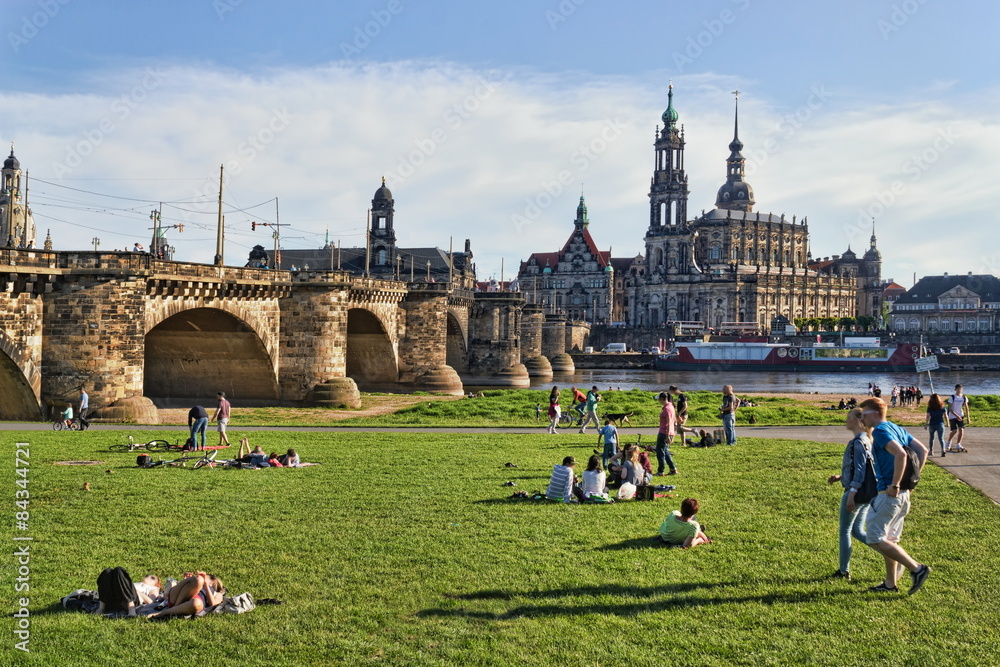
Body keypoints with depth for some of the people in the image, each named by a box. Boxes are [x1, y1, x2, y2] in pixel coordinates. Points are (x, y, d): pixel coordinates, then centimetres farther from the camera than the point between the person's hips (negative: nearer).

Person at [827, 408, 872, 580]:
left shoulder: (858, 442, -17)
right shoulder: (866, 440, 13)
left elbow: (860, 469, -23)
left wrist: (852, 493, -27)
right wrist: (840, 477, 19)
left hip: (855, 492, -9)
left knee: (845, 530, 5)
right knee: (857, 531, 15)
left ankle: (844, 571, 13)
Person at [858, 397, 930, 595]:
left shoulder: (880, 431, -14)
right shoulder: (897, 429, 15)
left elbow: (900, 454, -28)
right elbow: (923, 451, 14)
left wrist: (895, 485, -23)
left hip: (889, 494, -10)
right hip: (904, 494, 10)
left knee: (875, 539, -7)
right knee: (889, 539, 16)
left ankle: (916, 568, -8)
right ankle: (890, 584, 21)